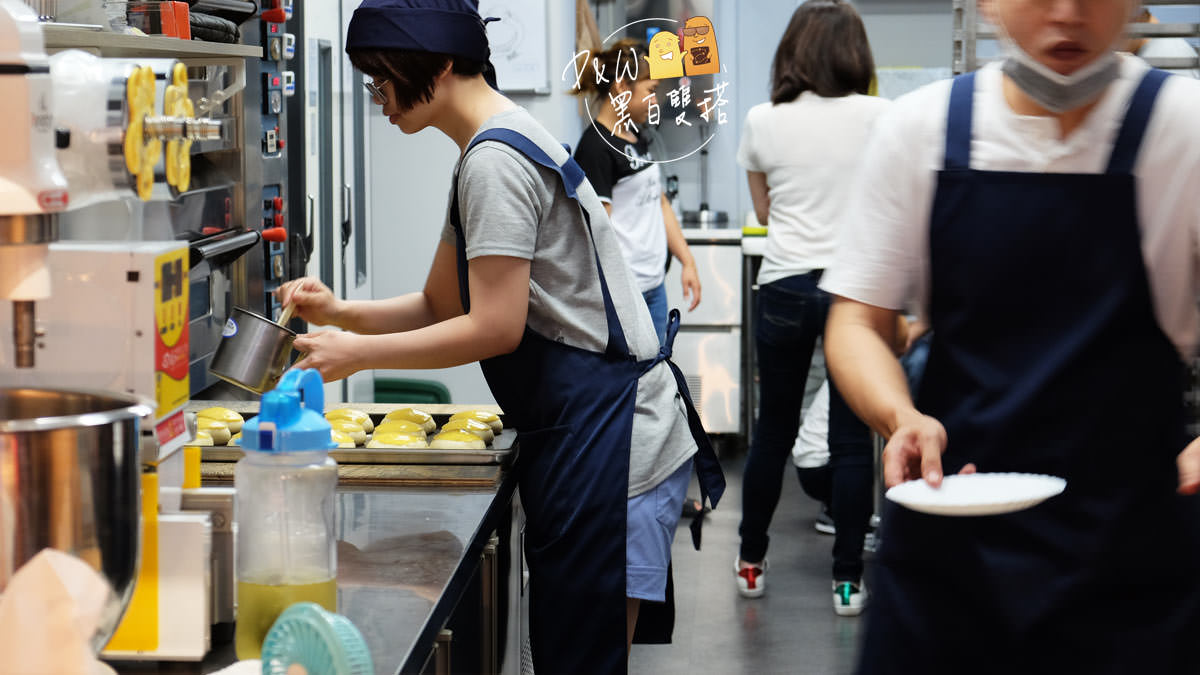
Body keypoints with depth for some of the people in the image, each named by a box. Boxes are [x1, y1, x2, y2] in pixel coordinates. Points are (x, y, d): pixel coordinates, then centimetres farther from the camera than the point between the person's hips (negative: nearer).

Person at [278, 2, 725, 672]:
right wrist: (340, 312, 5)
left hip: (605, 428, -11)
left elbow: (495, 329, -20)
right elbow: (442, 305, 19)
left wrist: (358, 353, -13)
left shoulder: (495, 159, -16)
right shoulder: (490, 151, 17)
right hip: (577, 425, 11)